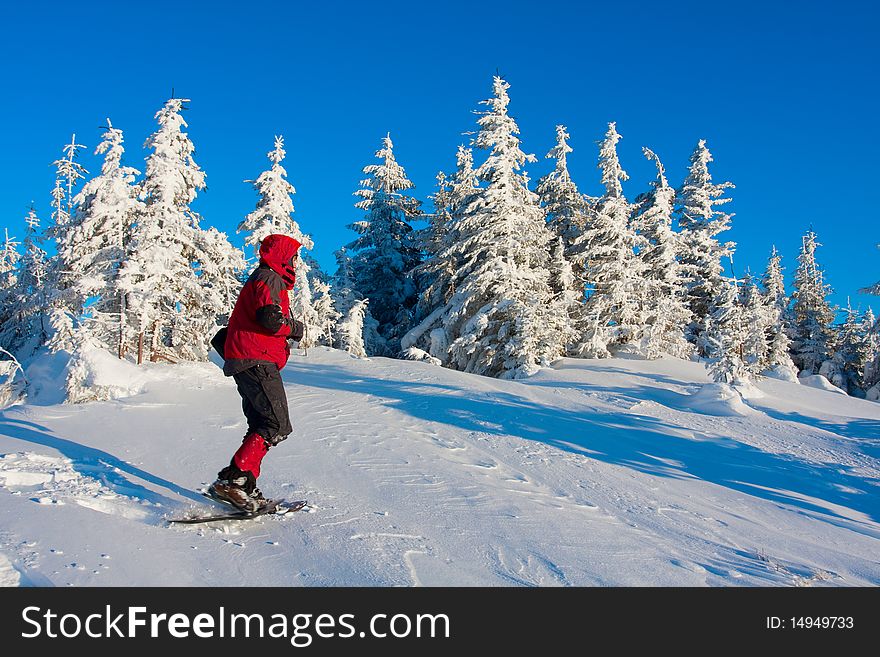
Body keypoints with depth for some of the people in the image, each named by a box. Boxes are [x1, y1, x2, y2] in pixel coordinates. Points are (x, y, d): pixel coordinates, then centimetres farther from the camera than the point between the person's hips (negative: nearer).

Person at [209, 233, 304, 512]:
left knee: (261, 426, 10)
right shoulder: (269, 278, -5)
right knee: (277, 425, -17)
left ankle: (245, 489, 9)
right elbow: (269, 318, -20)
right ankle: (232, 479, -23)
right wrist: (295, 328, -4)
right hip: (257, 360, -11)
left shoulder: (266, 278, 28)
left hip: (250, 362, 11)